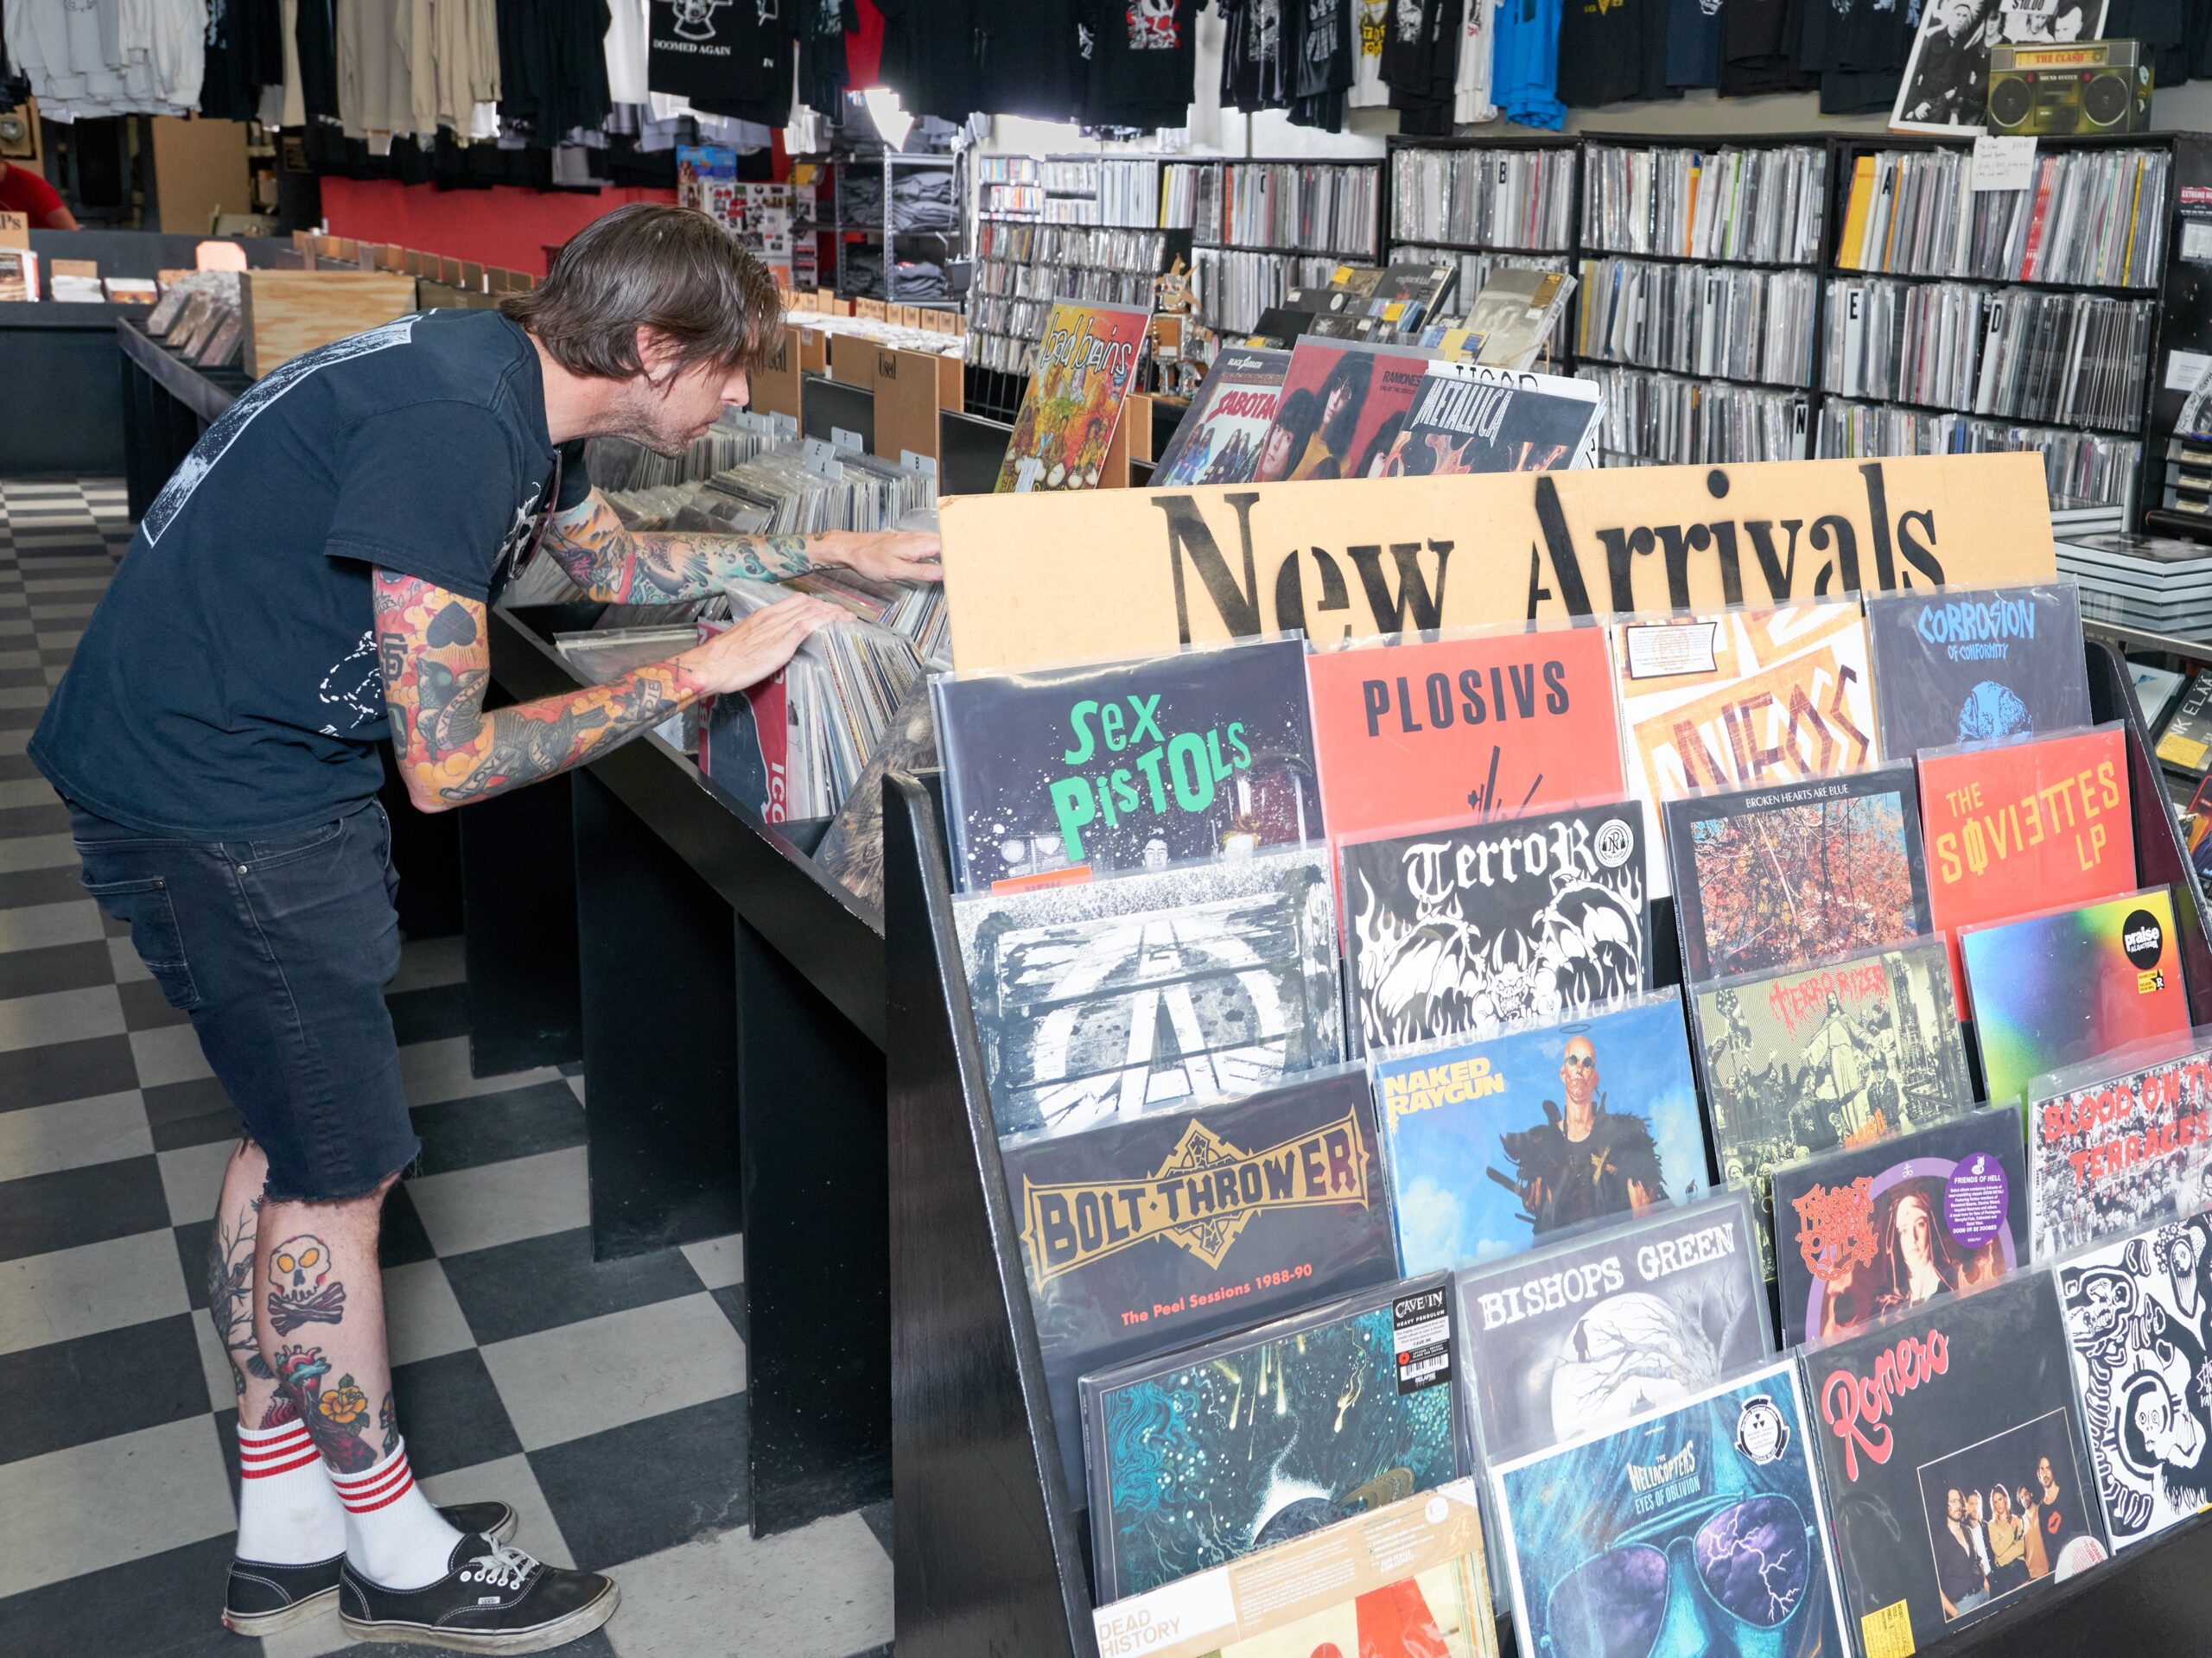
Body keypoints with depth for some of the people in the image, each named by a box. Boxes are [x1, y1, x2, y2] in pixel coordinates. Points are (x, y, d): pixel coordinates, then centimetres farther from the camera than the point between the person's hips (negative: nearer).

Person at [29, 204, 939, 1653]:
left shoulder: (515, 392, 4)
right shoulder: (452, 428, -27)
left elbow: (613, 559, 24)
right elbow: (447, 761, -25)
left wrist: (828, 550, 19)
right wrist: (699, 674, -19)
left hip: (268, 767, 10)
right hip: (214, 800, -10)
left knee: (291, 1136, 17)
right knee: (342, 1171, 1)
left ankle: (285, 1529, 32)